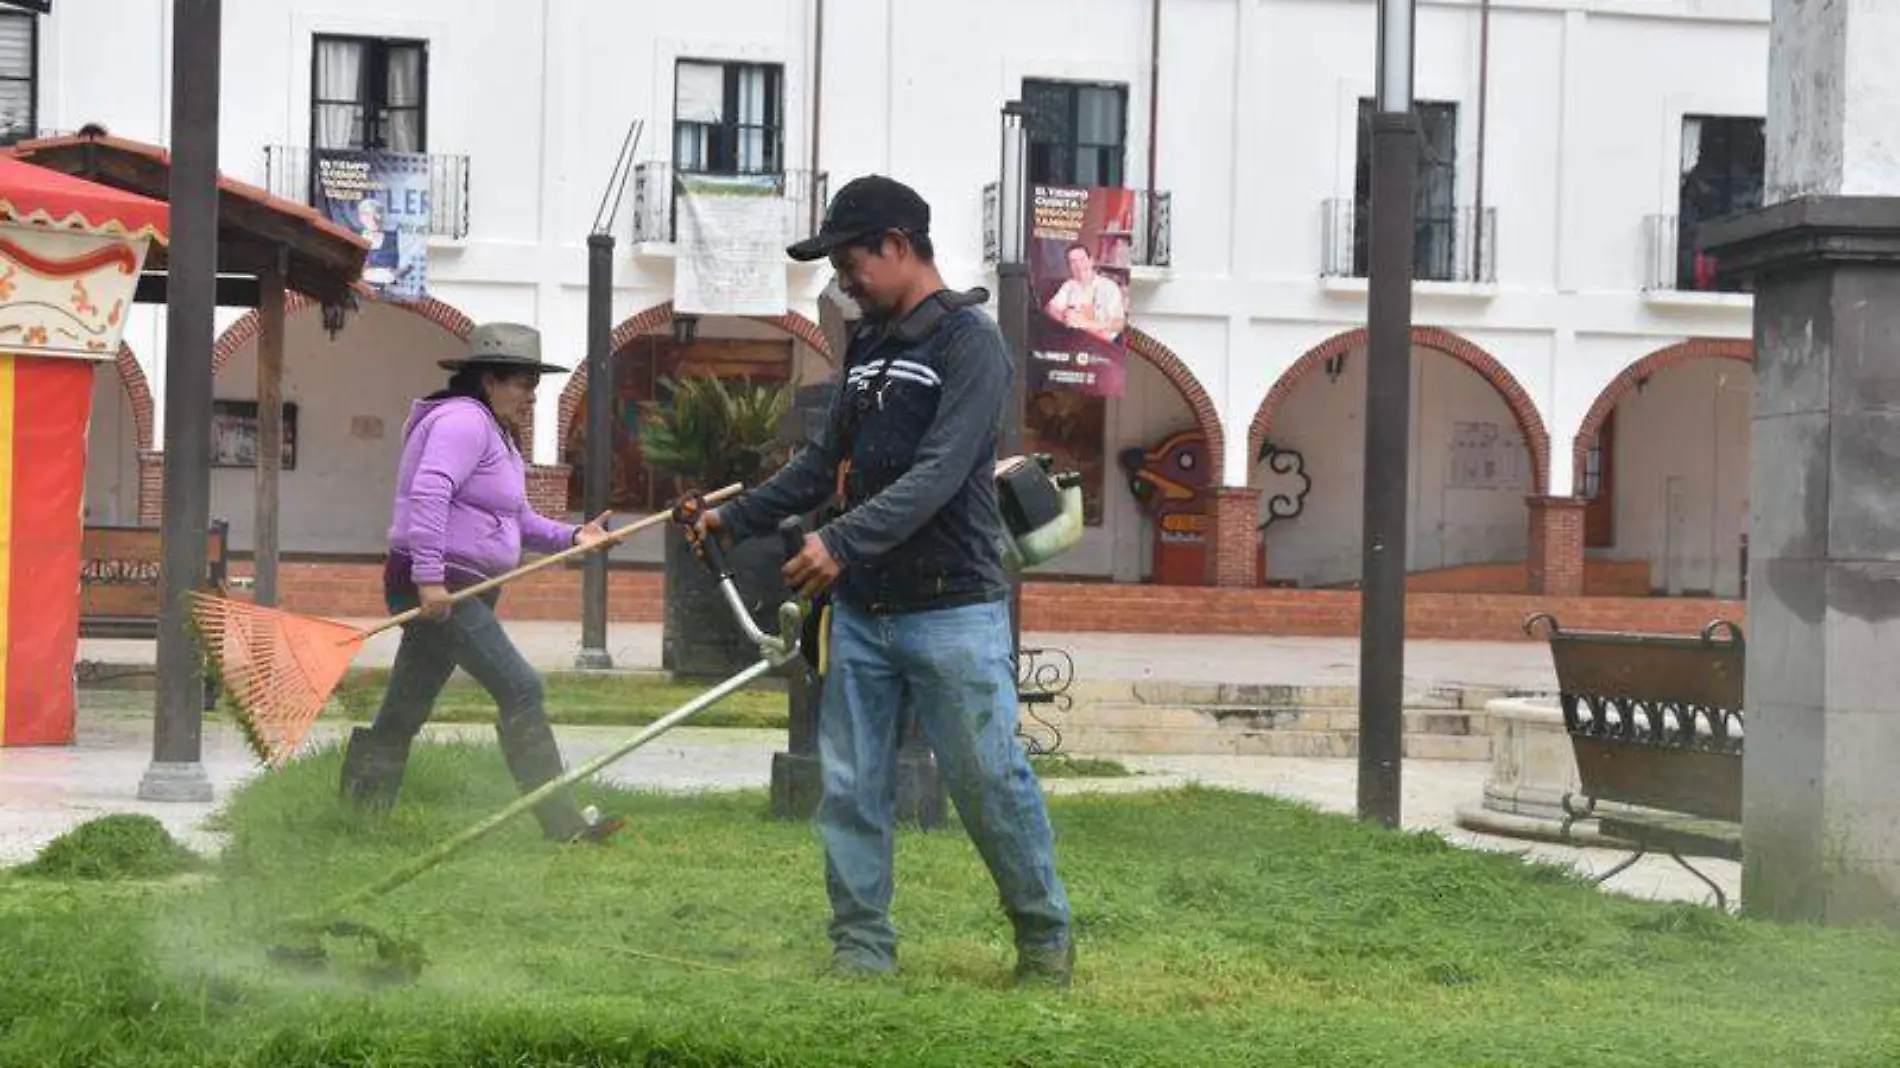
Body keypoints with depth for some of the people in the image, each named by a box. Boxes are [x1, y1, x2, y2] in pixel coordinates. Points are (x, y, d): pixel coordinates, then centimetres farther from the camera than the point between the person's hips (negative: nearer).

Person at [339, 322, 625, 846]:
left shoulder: (497, 436, 23)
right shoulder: (464, 421, -11)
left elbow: (517, 521, 27)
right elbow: (428, 493, -25)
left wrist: (569, 536, 10)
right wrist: (429, 577, -30)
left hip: (458, 592, 11)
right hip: (436, 589, -11)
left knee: (401, 715, 12)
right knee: (519, 690, -13)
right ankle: (562, 824, -12)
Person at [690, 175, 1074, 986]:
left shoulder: (969, 343, -10)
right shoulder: (867, 345, 14)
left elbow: (938, 474, -21)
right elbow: (826, 462, 20)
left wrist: (843, 541, -30)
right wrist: (736, 518, 14)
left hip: (952, 612, -7)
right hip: (860, 612, 7)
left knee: (992, 783, -2)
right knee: (850, 788, 6)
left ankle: (1045, 940, 14)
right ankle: (862, 948, 13)